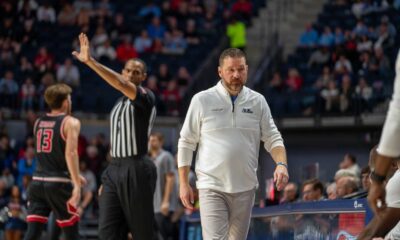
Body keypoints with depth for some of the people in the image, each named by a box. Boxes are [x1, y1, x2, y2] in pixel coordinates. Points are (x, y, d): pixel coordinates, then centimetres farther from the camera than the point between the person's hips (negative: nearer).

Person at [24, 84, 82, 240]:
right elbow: (70, 153, -19)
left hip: (37, 181, 5)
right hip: (58, 183, -5)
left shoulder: (38, 122, 14)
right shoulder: (70, 122, -6)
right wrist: (76, 184, -24)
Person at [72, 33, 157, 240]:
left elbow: (123, 85, -27)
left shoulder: (145, 98, -6)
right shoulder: (120, 104, 19)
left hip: (136, 170, -7)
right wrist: (106, 181, 20)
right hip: (114, 169, 7)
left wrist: (90, 61, -33)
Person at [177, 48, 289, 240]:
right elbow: (186, 143, 3)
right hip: (212, 188, -3)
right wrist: (184, 184, -2)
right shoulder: (202, 100, -1)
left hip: (245, 188, 3)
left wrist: (281, 164, -12)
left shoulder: (258, 101, 7)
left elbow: (272, 138, 8)